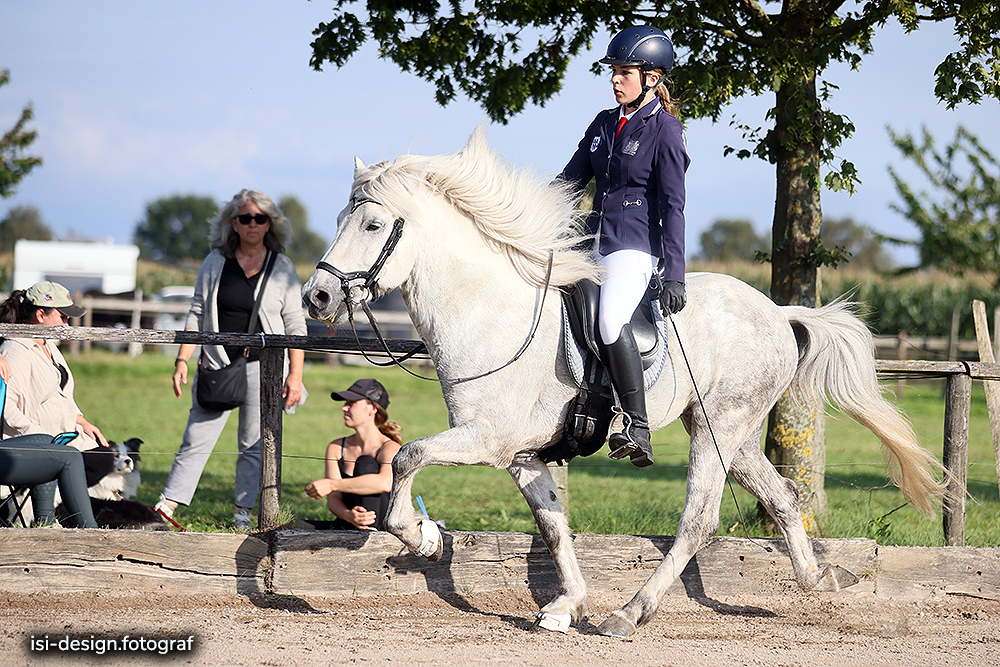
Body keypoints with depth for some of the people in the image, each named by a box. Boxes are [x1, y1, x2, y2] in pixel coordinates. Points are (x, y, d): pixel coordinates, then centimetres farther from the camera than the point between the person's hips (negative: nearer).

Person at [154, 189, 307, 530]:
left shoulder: (283, 268, 3)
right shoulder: (215, 262, 5)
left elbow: (295, 326, 3)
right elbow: (197, 315, 8)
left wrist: (295, 375, -4)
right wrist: (182, 359, -2)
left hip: (263, 366, 0)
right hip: (218, 365, 0)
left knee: (254, 446, 5)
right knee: (197, 441, -4)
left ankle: (242, 513, 14)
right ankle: (165, 508, -5)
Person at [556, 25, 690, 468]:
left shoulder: (664, 131, -7)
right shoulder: (604, 124, 14)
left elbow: (672, 205, -11)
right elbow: (570, 179, 22)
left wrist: (674, 274, -16)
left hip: (636, 247, -9)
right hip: (596, 242, 9)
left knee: (611, 322, -32)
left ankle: (637, 429, -29)